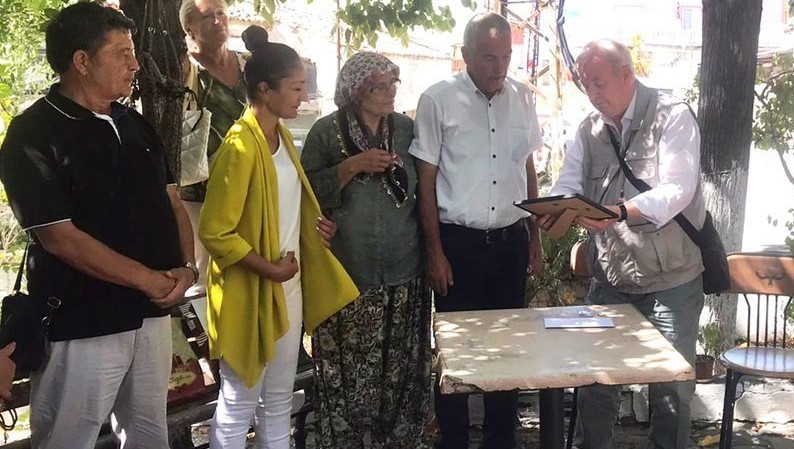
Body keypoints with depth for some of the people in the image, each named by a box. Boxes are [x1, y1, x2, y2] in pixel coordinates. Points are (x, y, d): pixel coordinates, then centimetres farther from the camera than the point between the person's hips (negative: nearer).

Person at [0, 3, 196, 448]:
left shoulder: (136, 125, 9)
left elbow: (172, 202, 12)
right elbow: (59, 237, -18)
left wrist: (186, 266, -6)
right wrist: (149, 279, -16)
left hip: (151, 314, 7)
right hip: (81, 328, -7)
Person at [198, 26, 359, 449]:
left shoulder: (281, 135, 8)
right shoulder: (240, 145, -19)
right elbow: (214, 231, -21)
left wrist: (313, 225, 4)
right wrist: (268, 269, -20)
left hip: (289, 288, 9)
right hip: (252, 294, -8)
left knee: (279, 398, 18)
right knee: (239, 404, 5)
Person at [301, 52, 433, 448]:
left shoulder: (407, 129, 9)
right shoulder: (327, 131, 0)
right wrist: (353, 166, -16)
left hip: (403, 272, 3)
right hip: (347, 275, -2)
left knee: (402, 368, 5)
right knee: (347, 369, -2)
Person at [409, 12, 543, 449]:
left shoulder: (522, 98, 5)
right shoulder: (437, 100, -8)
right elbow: (426, 182, -4)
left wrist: (535, 238, 14)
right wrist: (435, 252, -7)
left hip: (510, 240, 4)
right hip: (459, 241, -4)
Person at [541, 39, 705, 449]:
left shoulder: (672, 117, -9)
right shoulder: (589, 129, 10)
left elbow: (677, 190, -20)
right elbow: (568, 186, 3)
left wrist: (620, 212, -36)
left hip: (670, 280, -4)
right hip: (609, 279, 5)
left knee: (671, 386, 5)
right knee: (594, 380, 9)